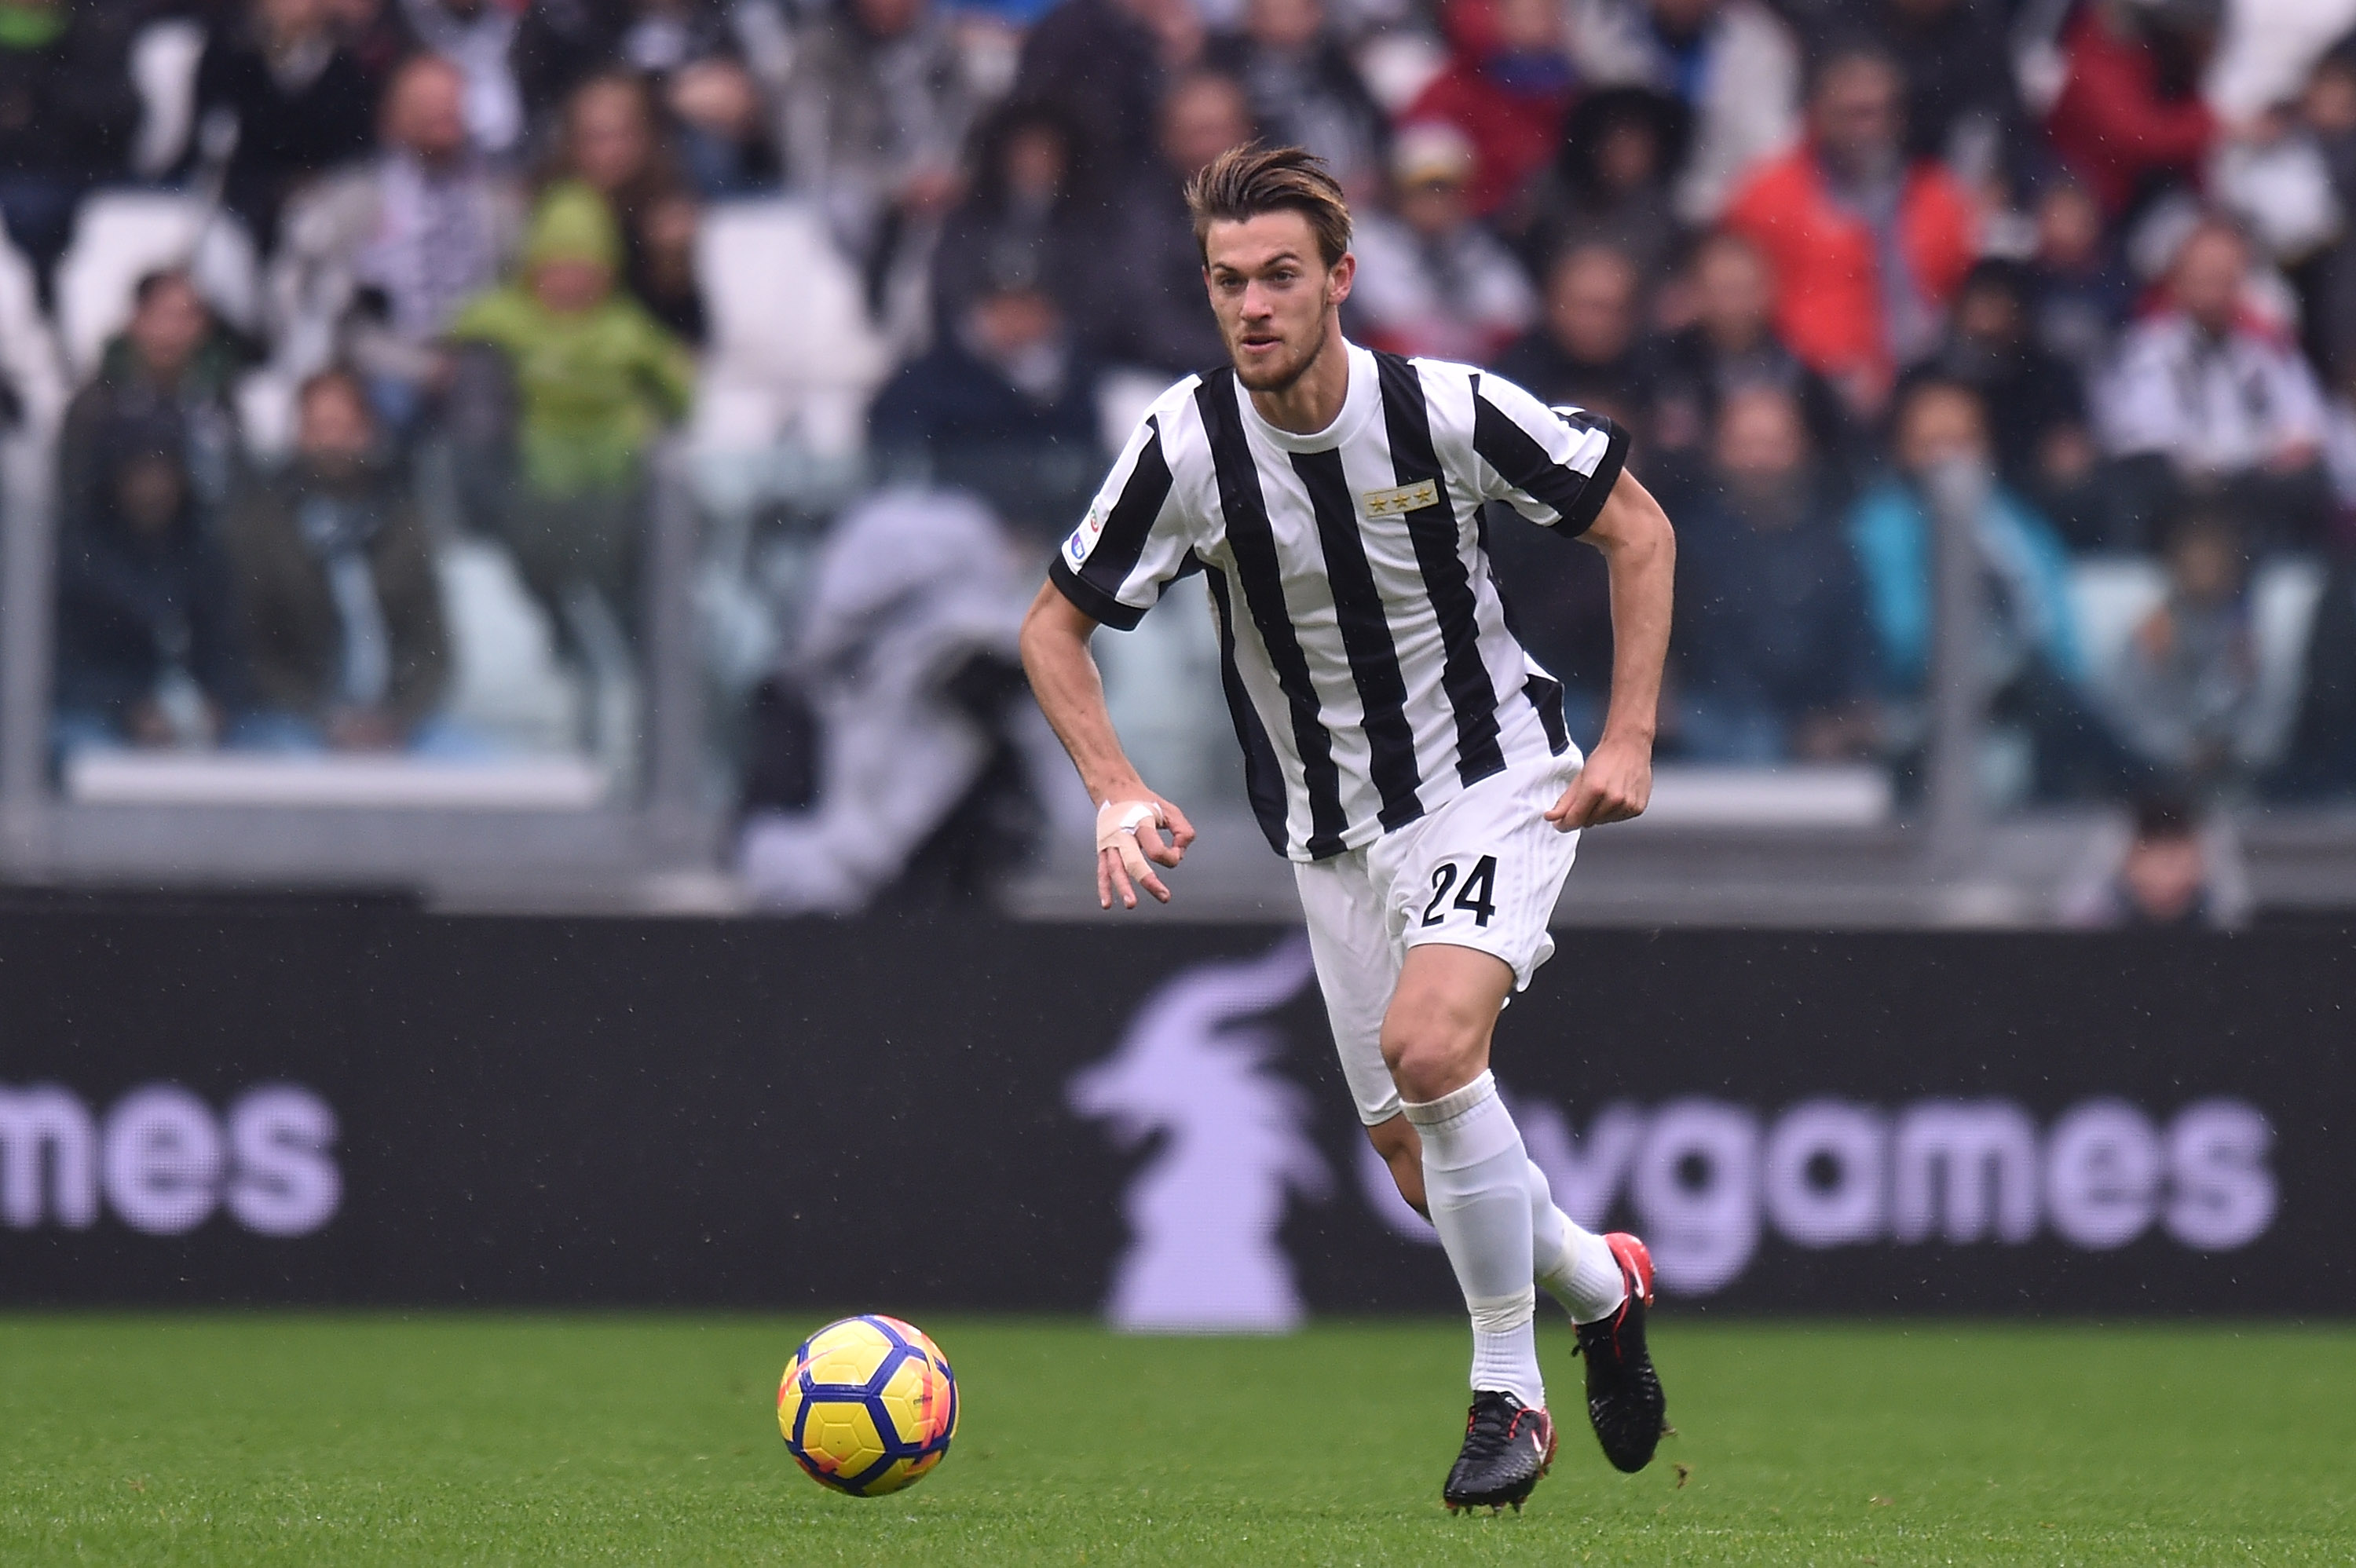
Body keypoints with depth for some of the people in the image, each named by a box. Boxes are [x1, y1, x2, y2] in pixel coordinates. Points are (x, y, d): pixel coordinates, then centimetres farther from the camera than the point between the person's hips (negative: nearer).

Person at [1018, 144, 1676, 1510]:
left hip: (1493, 782, -4)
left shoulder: (1446, 411, -18)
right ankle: (1600, 1284, 36)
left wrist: (1628, 739, -10)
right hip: (1334, 830, 4)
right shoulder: (1188, 446, -14)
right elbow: (1055, 627, -2)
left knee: (1428, 1047, -28)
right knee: (1418, 1162, 3)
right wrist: (1118, 793, -17)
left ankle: (1510, 1396, -14)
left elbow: (1638, 528, -4)